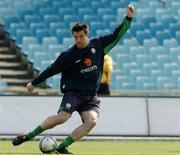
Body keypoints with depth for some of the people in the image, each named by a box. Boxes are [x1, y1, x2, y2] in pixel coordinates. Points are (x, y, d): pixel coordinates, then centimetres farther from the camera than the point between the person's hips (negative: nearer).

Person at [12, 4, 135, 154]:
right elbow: (52, 70, 2)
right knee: (62, 117, -25)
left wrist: (128, 18, -4)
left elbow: (116, 35, 8)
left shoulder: (98, 44, 3)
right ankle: (29, 136, -10)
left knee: (92, 121, -22)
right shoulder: (68, 55, -6)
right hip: (73, 91, -4)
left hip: (91, 95, 4)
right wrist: (34, 83, 9)